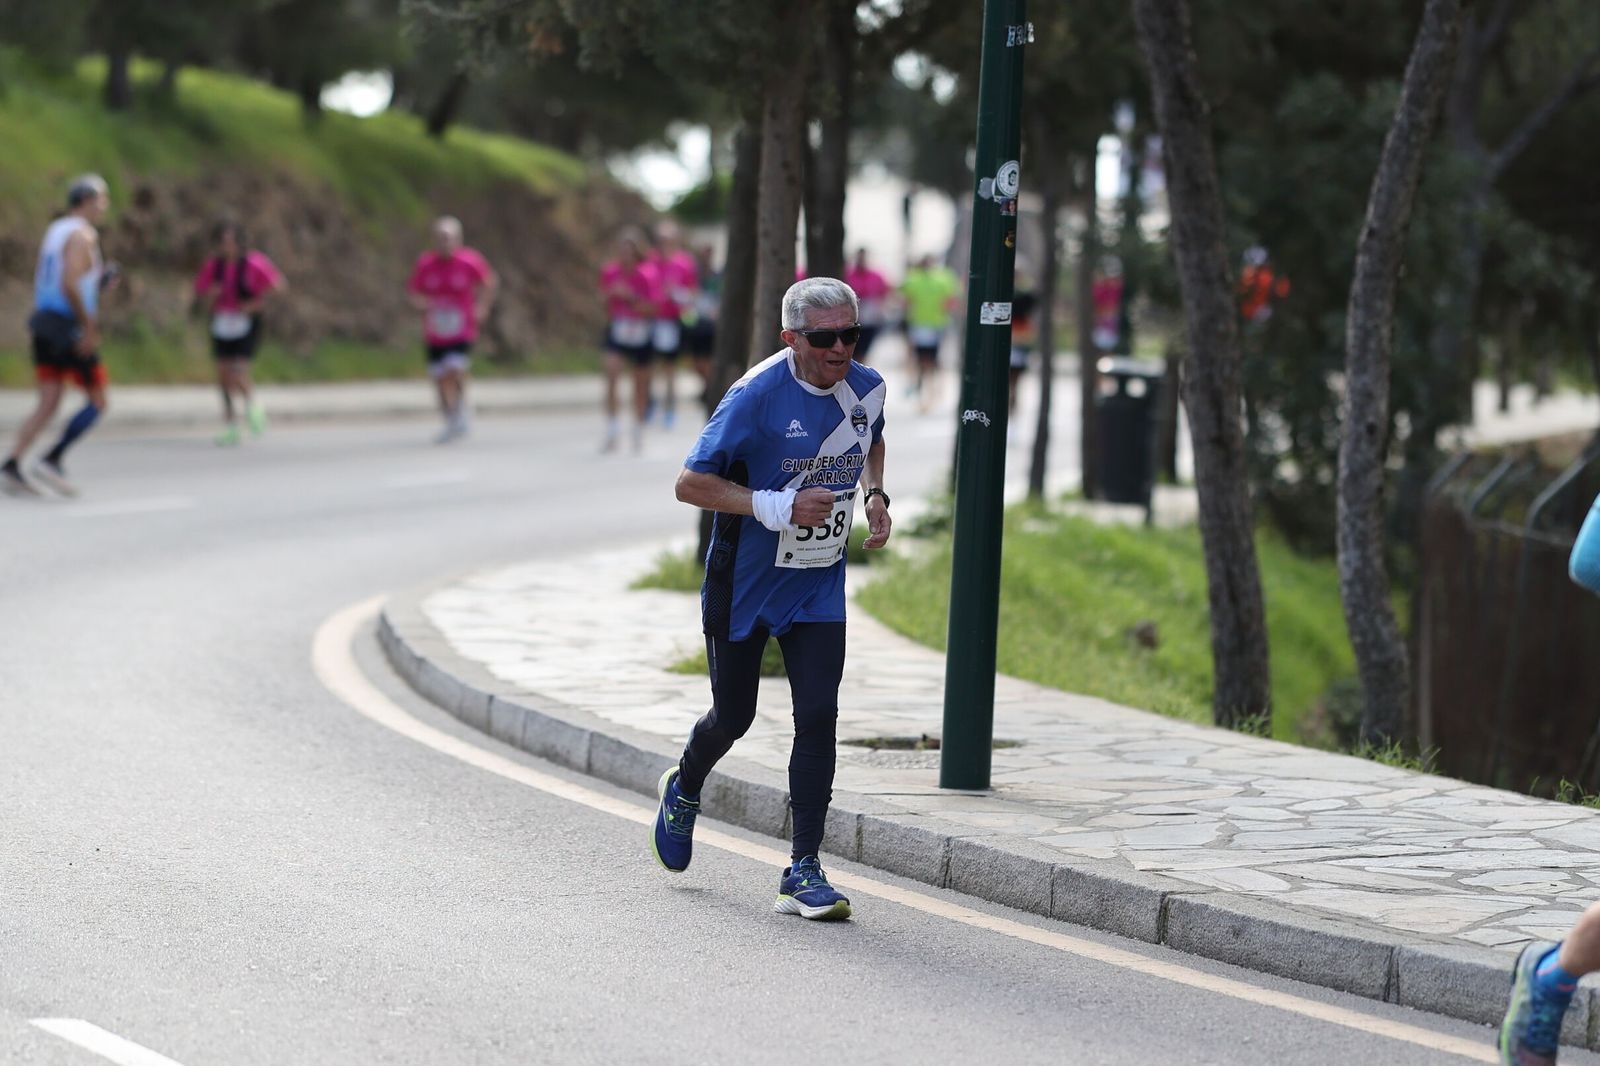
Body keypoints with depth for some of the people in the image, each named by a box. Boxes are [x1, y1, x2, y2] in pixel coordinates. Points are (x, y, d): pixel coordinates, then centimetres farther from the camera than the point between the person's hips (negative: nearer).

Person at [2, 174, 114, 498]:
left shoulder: (54, 230, 16)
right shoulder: (83, 235, -12)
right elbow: (70, 285, -23)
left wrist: (96, 280, 20)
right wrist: (90, 327, -20)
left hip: (44, 322, 8)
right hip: (69, 327, -8)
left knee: (48, 403, 6)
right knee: (97, 401, 1)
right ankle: (52, 460, -6)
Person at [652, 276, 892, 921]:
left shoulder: (867, 388, -4)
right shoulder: (757, 396, -22)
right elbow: (689, 483, -19)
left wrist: (874, 496, 0)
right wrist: (777, 506, -28)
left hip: (819, 585, 3)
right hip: (744, 581, -3)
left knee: (818, 717, -9)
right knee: (733, 717, 11)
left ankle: (803, 871, -5)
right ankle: (684, 790, 46)